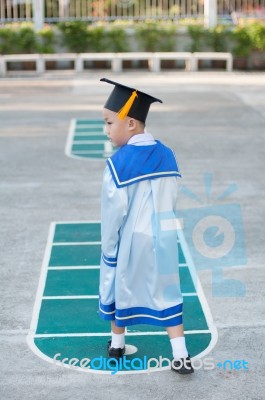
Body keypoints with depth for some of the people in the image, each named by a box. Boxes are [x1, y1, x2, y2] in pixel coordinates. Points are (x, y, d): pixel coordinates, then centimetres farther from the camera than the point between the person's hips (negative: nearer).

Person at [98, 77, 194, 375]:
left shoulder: (119, 163, -19)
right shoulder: (167, 156, -2)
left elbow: (113, 213, -15)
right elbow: (172, 201, 5)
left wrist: (108, 249, -4)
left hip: (131, 241, -4)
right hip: (163, 238, 4)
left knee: (121, 287, 17)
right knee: (165, 293, 11)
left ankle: (117, 345, 34)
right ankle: (181, 357, 6)